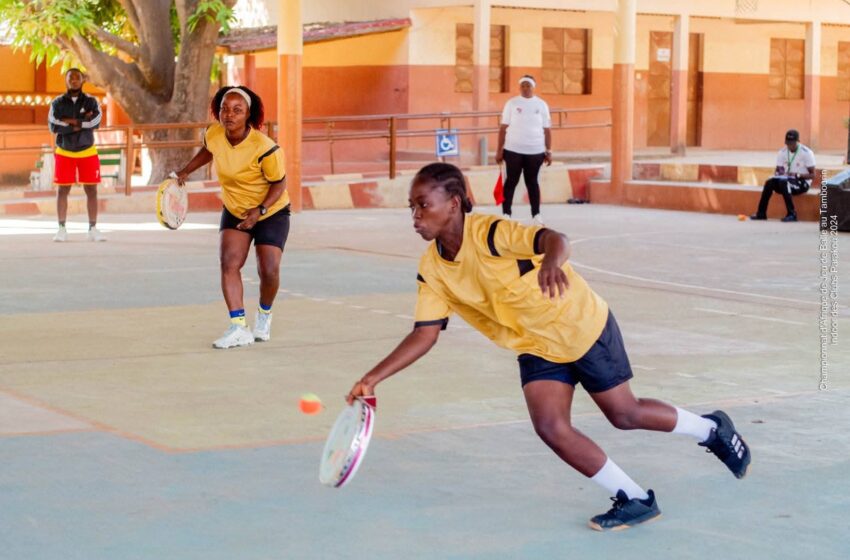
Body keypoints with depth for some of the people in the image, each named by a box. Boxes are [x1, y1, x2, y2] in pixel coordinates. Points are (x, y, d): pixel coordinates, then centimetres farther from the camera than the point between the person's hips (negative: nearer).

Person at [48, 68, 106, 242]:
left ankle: (93, 229, 7)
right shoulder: (57, 103, 0)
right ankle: (62, 229, 6)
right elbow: (53, 126, -14)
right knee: (62, 190, 0)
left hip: (87, 152, 0)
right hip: (64, 152, 0)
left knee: (91, 190, 0)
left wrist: (70, 122, -16)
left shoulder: (91, 102, 0)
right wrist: (81, 123, -15)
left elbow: (95, 122, -17)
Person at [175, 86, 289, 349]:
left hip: (271, 212, -4)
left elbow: (279, 183, -17)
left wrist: (259, 211, -29)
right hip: (234, 211, 4)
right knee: (229, 263, -16)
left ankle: (264, 313, 20)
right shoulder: (214, 135, -14)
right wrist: (186, 171, 2)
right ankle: (239, 327, -19)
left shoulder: (265, 148, -29)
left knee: (269, 270, -13)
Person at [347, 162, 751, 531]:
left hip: (584, 327, -5)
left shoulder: (490, 233, -30)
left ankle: (711, 429, 37)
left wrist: (552, 260, -70)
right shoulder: (431, 269, -10)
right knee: (550, 427, -12)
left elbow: (554, 239, -45)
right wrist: (373, 378, -18)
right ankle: (634, 500, 6)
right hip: (536, 348, 6)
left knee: (625, 415, 7)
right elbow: (425, 334, -9)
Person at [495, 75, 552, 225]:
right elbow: (503, 128, 1)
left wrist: (549, 151, 4)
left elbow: (547, 129, 7)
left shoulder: (541, 105, 5)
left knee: (532, 181, 6)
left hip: (535, 151, 1)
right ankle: (506, 213, 4)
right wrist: (499, 150, -3)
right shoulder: (512, 103, 1)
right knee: (511, 181, 1)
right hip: (513, 150, -1)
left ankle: (536, 214, 10)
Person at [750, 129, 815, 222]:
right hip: (786, 180, 5)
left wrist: (797, 175, -27)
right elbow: (778, 169, 11)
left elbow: (812, 175, -12)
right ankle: (761, 213, -21)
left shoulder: (807, 153, -12)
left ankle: (791, 214, -31)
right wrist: (779, 173, -14)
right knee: (769, 182, -23)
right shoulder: (782, 152, 4)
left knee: (783, 182, -34)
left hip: (802, 182, -5)